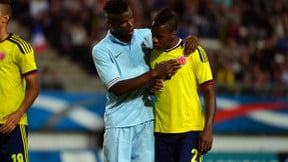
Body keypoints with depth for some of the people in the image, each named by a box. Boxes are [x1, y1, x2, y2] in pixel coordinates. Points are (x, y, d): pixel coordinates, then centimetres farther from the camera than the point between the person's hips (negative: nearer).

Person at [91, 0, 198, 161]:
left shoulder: (145, 35, 6)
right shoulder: (101, 50, -7)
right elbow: (117, 88, -16)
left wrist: (190, 40, -7)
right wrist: (154, 73, -21)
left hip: (146, 120, 4)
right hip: (119, 124, -4)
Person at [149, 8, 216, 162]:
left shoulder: (194, 52, -4)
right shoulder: (152, 55, 9)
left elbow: (209, 93, -4)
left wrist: (208, 129, -11)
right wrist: (151, 86, -4)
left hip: (190, 130, -5)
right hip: (161, 130, 5)